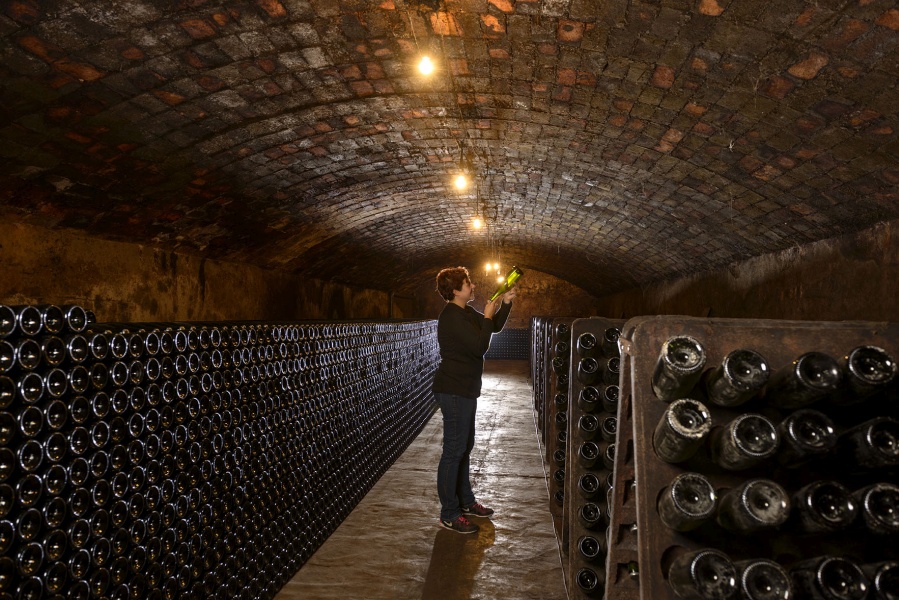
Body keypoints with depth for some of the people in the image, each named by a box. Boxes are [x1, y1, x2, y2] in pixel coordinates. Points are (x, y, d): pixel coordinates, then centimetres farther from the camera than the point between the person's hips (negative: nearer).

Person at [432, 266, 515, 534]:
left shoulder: (466, 313, 12)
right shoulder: (452, 317, -19)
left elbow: (495, 327, 21)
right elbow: (481, 345, -24)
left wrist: (505, 303, 8)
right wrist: (487, 316, -12)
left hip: (465, 390, 11)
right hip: (454, 391, -11)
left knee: (464, 447, 19)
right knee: (453, 451, -5)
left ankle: (465, 502, 32)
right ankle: (449, 514, 4)